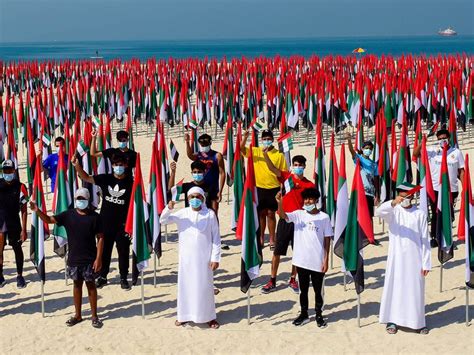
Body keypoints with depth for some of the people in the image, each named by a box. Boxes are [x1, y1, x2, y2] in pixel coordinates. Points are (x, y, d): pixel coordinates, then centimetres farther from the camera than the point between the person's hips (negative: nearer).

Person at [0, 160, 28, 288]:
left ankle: (20, 276, 22)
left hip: (14, 222, -2)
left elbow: (24, 210, -6)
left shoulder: (20, 187, -7)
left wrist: (23, 230, -8)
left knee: (17, 249, 10)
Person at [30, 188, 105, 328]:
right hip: (73, 259, 3)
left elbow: (100, 238, -5)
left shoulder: (94, 216, -6)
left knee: (90, 285, 6)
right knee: (77, 284, 13)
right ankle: (78, 315, 24)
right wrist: (38, 211, -21)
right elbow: (49, 219, -1)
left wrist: (98, 258, -10)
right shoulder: (68, 215, 1)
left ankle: (94, 316, 15)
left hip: (90, 259, -3)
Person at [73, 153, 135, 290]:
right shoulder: (105, 179, 0)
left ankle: (124, 278, 20)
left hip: (122, 224, -2)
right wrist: (77, 166, -18)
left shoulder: (130, 182, -5)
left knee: (123, 252, 6)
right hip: (106, 222, 2)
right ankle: (102, 277, 25)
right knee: (104, 250, 11)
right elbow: (86, 178, -1)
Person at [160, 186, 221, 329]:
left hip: (204, 258, -2)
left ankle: (209, 316, 18)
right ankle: (184, 315, 21)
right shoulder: (182, 214, 1)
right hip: (186, 258, 2)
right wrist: (168, 209, -20)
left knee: (205, 286, 5)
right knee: (185, 285, 8)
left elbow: (216, 237, -2)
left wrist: (215, 258, -6)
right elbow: (163, 220, 0)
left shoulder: (210, 214, -4)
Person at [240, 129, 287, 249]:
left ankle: (272, 240, 15)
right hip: (260, 188, 1)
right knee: (261, 213, 9)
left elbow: (284, 172, 2)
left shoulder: (279, 154, 0)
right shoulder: (255, 151, 3)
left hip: (274, 188, -1)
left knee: (271, 213, 6)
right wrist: (245, 137, -28)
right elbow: (242, 148, -10)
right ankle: (261, 238, 21)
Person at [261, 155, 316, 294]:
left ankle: (293, 280, 24)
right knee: (277, 251, 4)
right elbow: (272, 168, -14)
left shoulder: (309, 185, 1)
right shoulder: (286, 177, 0)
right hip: (285, 220, 0)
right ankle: (272, 281, 14)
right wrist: (265, 154, -30)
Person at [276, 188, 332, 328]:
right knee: (303, 289, 14)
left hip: (318, 262, -1)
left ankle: (319, 316, 24)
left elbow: (327, 240, -1)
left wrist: (326, 260, -5)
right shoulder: (298, 214, -1)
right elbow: (283, 215, -19)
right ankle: (304, 314, 27)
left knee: (318, 290, 10)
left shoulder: (324, 217, -4)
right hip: (301, 261, 1)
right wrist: (280, 202, -38)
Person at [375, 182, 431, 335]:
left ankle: (418, 321, 17)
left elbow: (425, 240, 2)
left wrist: (426, 263, -2)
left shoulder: (420, 214, 2)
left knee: (416, 290, 6)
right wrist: (393, 203, -40)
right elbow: (378, 212, -22)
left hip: (414, 259, 1)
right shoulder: (393, 211, 0)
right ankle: (392, 320, 12)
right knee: (394, 287, 3)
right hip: (396, 258, 0)